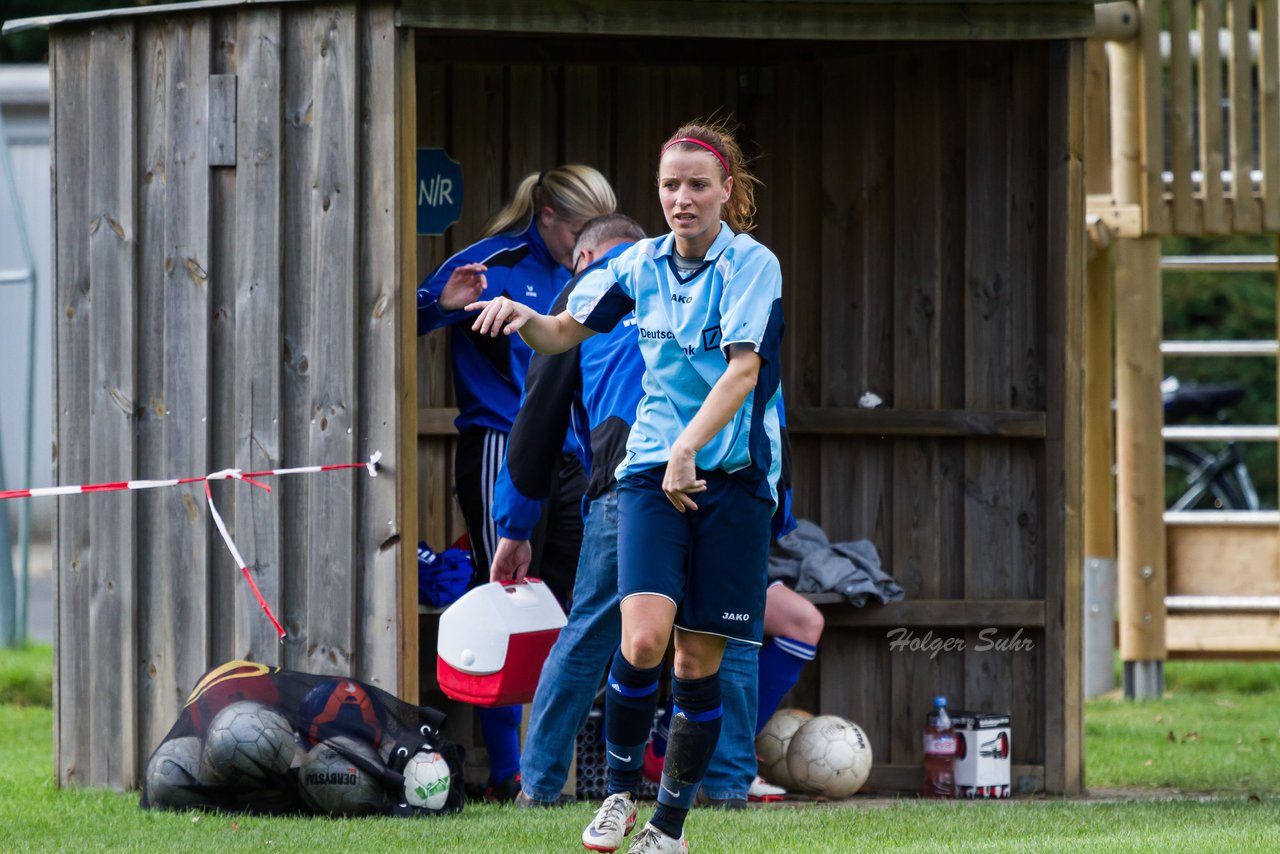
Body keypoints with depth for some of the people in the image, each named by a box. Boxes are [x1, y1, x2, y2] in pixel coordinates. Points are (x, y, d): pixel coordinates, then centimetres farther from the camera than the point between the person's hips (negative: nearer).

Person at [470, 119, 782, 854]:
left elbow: (742, 371, -20)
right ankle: (621, 790, 2)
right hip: (650, 468, 2)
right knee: (644, 637, -18)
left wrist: (686, 450, -32)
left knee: (699, 662, 0)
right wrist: (522, 315, -8)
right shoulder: (642, 264, 6)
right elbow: (564, 333, 16)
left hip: (732, 476, -2)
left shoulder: (753, 265, -8)